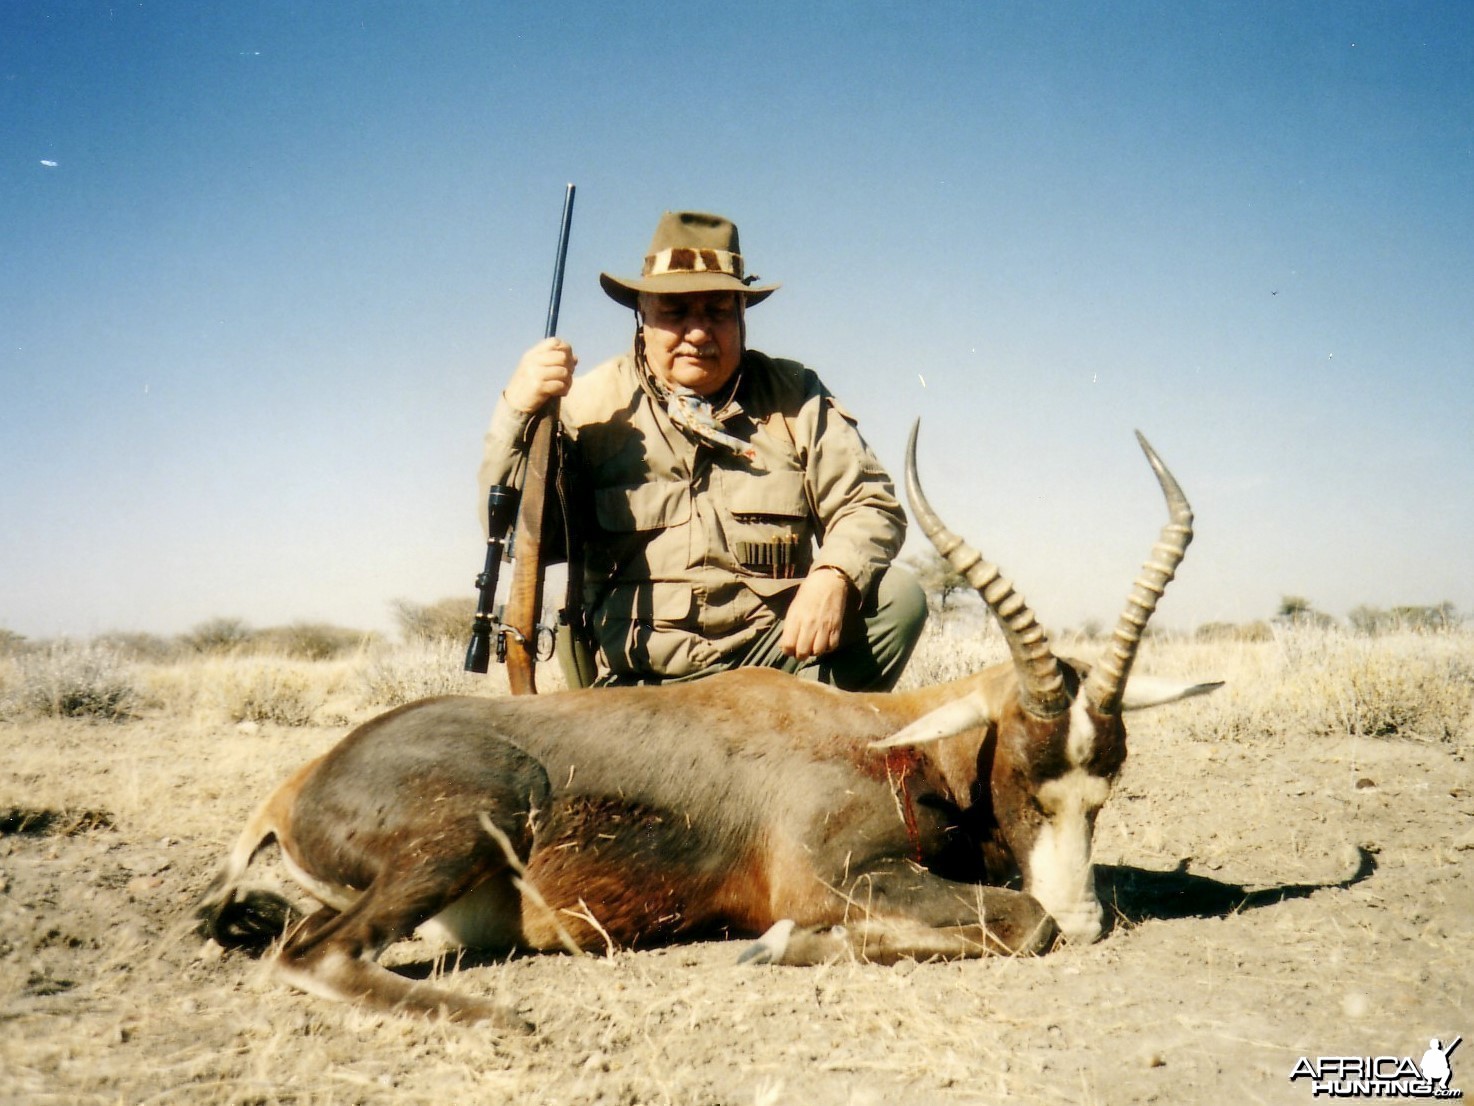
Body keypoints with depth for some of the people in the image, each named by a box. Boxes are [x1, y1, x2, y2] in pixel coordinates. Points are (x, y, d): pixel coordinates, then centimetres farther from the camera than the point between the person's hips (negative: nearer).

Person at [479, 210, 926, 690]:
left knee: (896, 595, -20)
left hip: (774, 658, 2)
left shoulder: (795, 396, 9)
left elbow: (871, 505, 3)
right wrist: (519, 415, -19)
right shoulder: (591, 404, 3)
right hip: (639, 682, -2)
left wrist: (833, 577, -20)